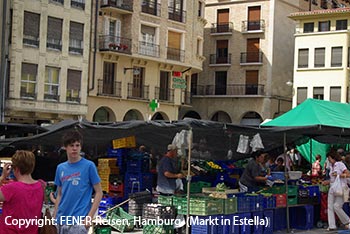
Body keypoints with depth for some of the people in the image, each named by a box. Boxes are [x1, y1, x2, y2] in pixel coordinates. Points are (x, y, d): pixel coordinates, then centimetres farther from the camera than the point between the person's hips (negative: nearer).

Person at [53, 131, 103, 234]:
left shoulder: (89, 166, -5)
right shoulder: (60, 168, 10)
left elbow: (98, 192, -4)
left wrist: (90, 216, -12)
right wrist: (54, 217, 10)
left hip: (79, 221, -5)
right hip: (61, 221, 5)